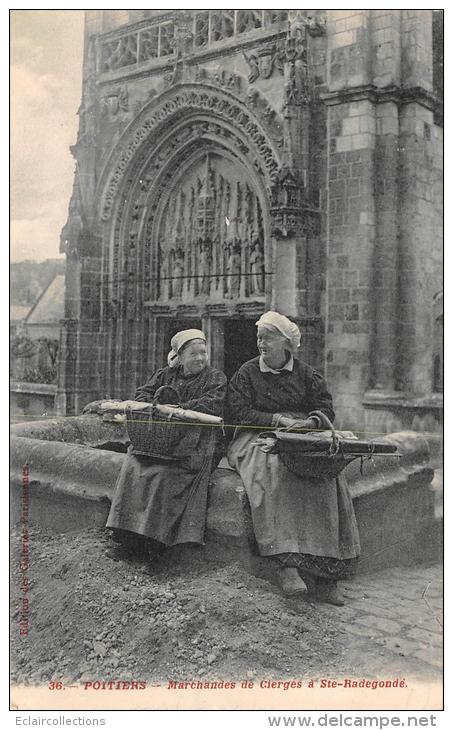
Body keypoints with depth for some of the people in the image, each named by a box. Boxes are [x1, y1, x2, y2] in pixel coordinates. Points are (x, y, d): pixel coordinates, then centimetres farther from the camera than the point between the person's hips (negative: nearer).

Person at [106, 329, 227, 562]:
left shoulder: (215, 377, 8)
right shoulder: (166, 374, 20)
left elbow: (212, 404, -9)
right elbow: (143, 393, 17)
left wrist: (181, 408, -21)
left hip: (196, 440, -4)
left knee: (164, 473, -30)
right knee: (132, 466, -21)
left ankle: (154, 540, -23)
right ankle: (129, 537, -17)